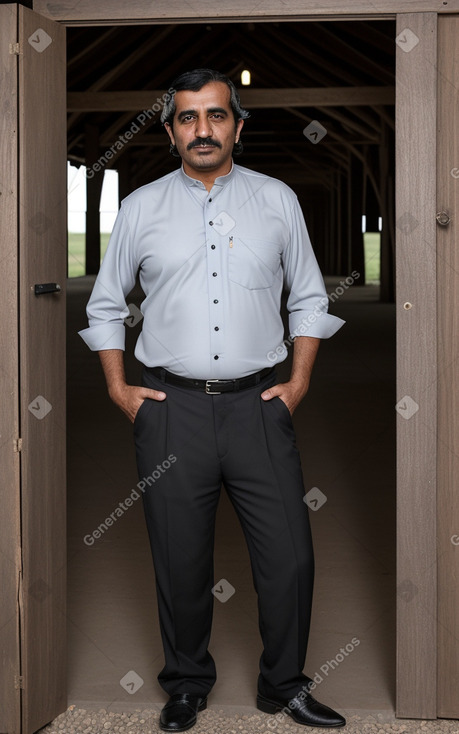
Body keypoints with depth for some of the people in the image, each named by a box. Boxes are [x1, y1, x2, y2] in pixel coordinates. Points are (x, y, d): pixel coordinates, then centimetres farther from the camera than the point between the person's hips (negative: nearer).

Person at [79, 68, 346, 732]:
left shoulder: (278, 200, 7)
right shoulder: (141, 209, 6)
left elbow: (309, 299, 13)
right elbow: (104, 305, 14)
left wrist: (299, 382, 4)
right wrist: (118, 388, 6)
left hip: (258, 404, 0)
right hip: (170, 408, 0)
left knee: (290, 557, -1)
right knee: (180, 560, 7)